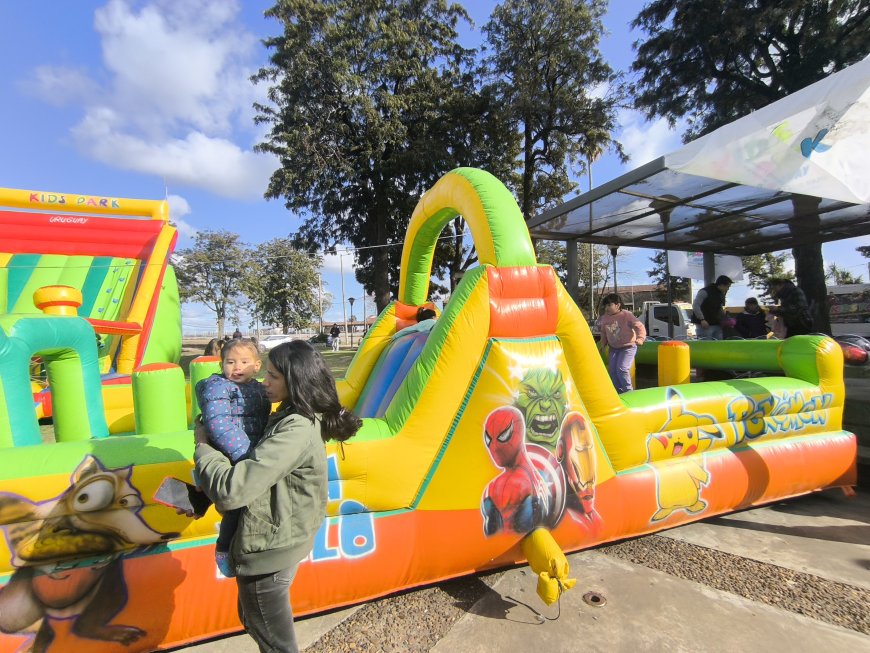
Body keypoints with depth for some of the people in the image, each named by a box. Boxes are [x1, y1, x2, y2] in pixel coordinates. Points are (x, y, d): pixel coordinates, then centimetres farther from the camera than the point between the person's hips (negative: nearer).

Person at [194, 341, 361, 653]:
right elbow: (258, 469, 12)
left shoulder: (296, 431, -29)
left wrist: (203, 446, -16)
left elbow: (232, 489, -31)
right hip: (274, 543, 9)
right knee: (253, 621, 31)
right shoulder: (290, 418, 2)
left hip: (267, 554, -9)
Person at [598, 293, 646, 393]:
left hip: (628, 347, -6)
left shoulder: (626, 315, -15)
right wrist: (603, 344, 12)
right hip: (614, 348, 6)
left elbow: (640, 326, -17)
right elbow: (603, 332, 16)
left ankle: (628, 391, 3)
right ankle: (619, 393, 18)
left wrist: (640, 338, -32)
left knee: (621, 368, -17)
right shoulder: (605, 318, 0)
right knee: (612, 370, 2)